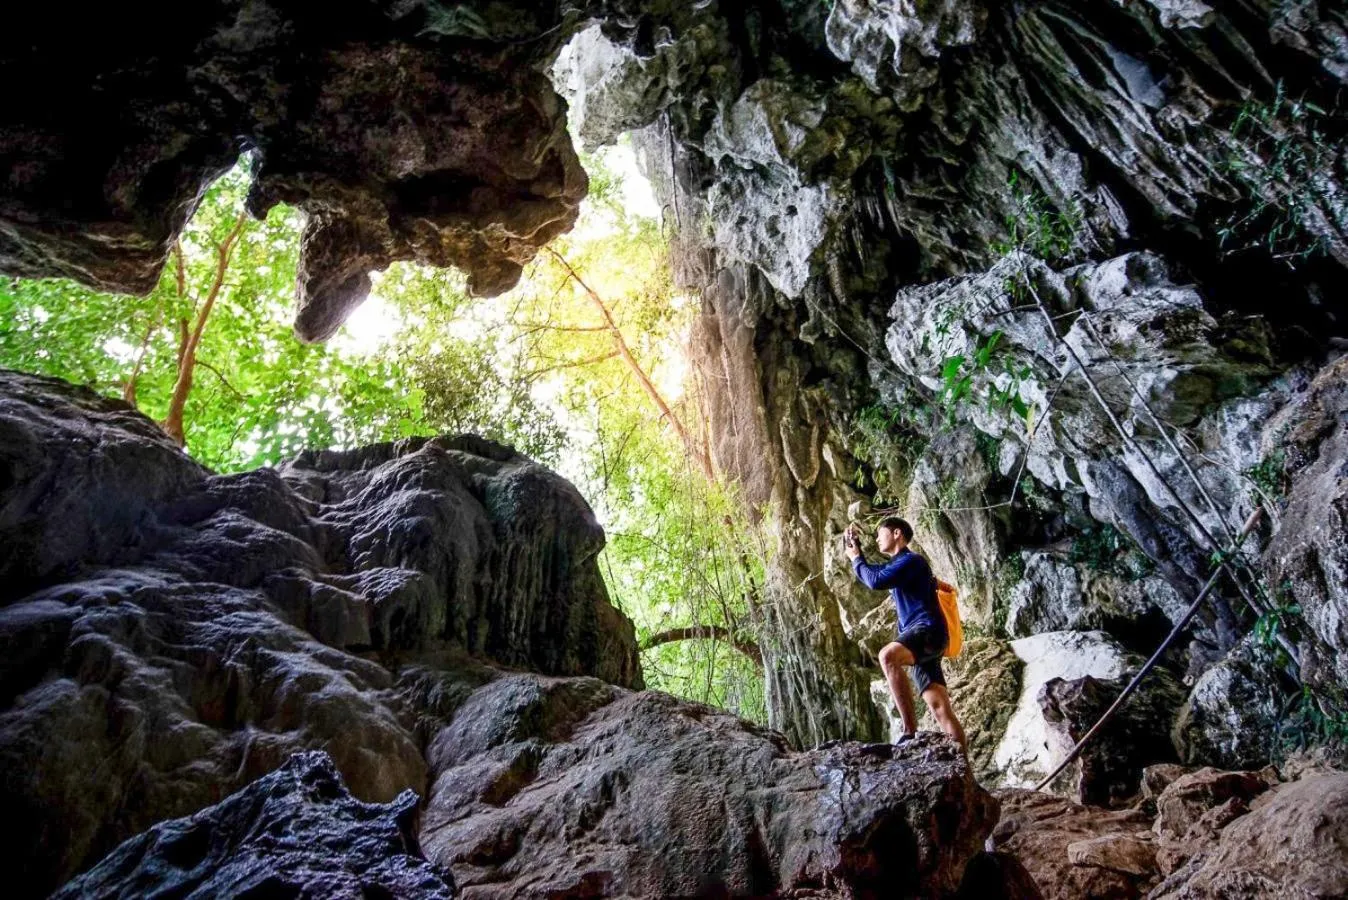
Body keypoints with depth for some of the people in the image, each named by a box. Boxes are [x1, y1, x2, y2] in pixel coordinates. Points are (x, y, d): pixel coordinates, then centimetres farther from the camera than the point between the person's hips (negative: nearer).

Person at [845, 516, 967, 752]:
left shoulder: (911, 560, -3)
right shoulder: (897, 565, 25)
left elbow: (875, 581, -16)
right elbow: (869, 574, 38)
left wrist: (856, 558, 0)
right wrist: (856, 551, 22)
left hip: (928, 630, -10)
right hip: (919, 637, 10)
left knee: (888, 655, -37)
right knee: (940, 707, 0)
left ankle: (910, 732, -38)